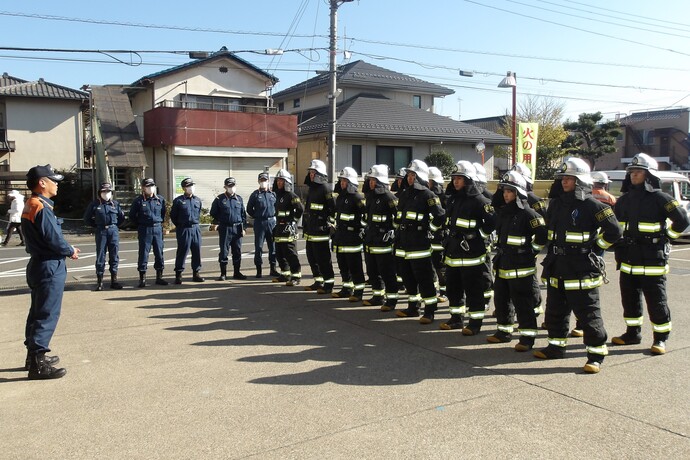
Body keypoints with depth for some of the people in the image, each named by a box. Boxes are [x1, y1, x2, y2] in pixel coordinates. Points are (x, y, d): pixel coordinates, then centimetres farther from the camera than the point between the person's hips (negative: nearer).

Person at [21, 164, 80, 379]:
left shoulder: (30, 206, 13)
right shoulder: (42, 208, -19)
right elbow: (54, 239, -22)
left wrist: (66, 248, 8)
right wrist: (70, 251, -5)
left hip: (38, 265, 11)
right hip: (50, 267, -11)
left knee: (38, 312, 18)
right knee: (48, 314, -7)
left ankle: (34, 356, 30)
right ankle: (38, 364, -5)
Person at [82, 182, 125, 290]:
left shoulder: (115, 204, 8)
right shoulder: (95, 204, 2)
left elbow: (122, 217, 19)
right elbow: (87, 218, 9)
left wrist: (115, 226, 10)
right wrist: (96, 226, 5)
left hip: (114, 231, 2)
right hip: (101, 232, -2)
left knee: (114, 256, 3)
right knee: (100, 256, -1)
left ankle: (114, 280, 11)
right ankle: (99, 281, 4)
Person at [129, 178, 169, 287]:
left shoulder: (160, 199, 6)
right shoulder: (138, 201, -3)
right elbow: (132, 216, 5)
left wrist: (159, 222, 10)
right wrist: (140, 225, 6)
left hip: (158, 229, 3)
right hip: (144, 231, -3)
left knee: (159, 253, 6)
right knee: (143, 254, 0)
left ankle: (159, 277, 16)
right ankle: (142, 279, 7)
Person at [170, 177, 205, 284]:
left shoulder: (198, 200, 8)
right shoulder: (178, 201, -5)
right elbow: (173, 216, 3)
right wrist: (179, 226, 6)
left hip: (196, 228, 4)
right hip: (184, 230, -4)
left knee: (197, 251, 6)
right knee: (182, 252, -2)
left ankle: (196, 273, 16)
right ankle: (178, 274, 6)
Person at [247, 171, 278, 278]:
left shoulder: (273, 194, 8)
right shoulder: (255, 194, 2)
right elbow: (249, 209, 8)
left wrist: (275, 216, 6)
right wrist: (257, 217, 4)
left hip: (272, 222, 3)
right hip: (259, 223, -2)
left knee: (273, 246, 6)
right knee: (258, 247, -1)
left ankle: (273, 268, 15)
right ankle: (258, 270, 6)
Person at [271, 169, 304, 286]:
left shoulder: (290, 195, -11)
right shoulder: (278, 195, 18)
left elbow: (300, 208, -21)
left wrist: (293, 219, -14)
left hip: (288, 229, -9)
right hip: (279, 228, 10)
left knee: (290, 253, -9)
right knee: (279, 254, 14)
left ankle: (296, 276, -3)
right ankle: (285, 274, 26)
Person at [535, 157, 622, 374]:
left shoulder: (591, 206, -12)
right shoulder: (556, 203, 10)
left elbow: (614, 231, -13)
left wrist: (595, 248, -8)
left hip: (582, 271, -7)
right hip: (556, 269, 8)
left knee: (588, 314, -1)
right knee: (555, 311, 16)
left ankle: (596, 354, 10)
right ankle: (557, 346, 31)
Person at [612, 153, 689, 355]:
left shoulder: (659, 198, -9)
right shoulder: (624, 199, 10)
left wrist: (665, 237, -2)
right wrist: (619, 248, 15)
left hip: (652, 261, -6)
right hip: (628, 261, 6)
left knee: (656, 300, 1)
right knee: (629, 298, 13)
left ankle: (661, 338, 13)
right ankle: (633, 333, 28)